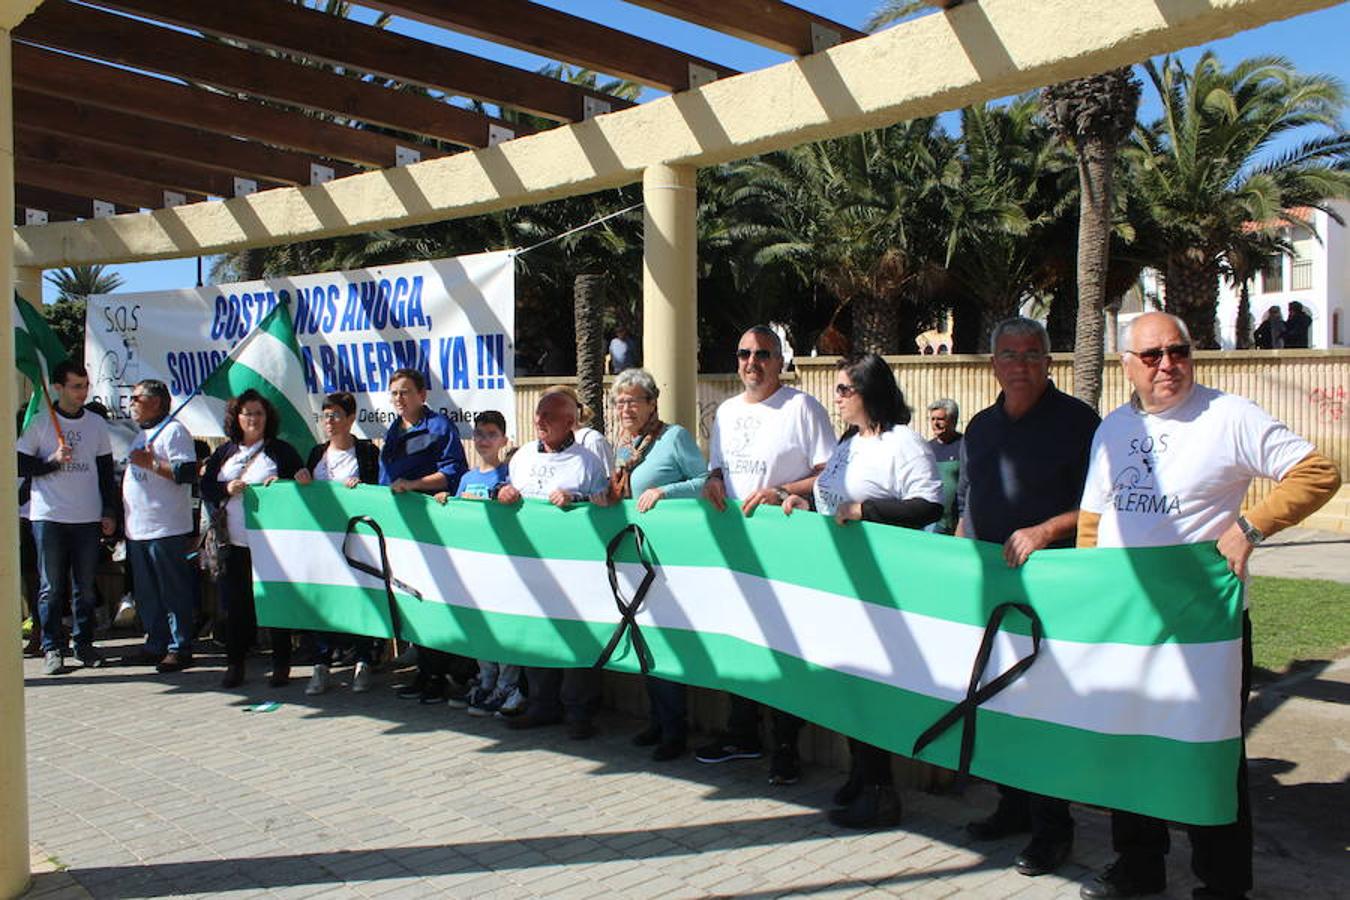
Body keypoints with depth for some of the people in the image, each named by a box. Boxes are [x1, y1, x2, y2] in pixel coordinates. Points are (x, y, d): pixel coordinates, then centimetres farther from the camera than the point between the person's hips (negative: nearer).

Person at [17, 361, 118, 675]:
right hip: (48, 516, -2)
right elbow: (19, 466, 0)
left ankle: (84, 643, 16)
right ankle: (52, 648, 9)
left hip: (88, 518, 2)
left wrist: (109, 512, 7)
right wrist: (52, 461, -15)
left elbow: (106, 471, 13)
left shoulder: (97, 424, 9)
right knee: (51, 587, 2)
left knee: (85, 587, 6)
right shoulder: (39, 423, 0)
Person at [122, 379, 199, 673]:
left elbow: (187, 473, -20)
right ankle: (156, 645, 23)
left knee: (174, 593, -3)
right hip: (138, 529, 10)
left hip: (167, 529, -10)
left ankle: (180, 648, 2)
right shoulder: (140, 434, 21)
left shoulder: (173, 430, -9)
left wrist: (151, 463, -19)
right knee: (146, 594, 14)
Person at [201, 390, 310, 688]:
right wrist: (227, 489, -9)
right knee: (235, 605, 7)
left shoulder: (281, 450, 5)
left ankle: (281, 665, 11)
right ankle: (235, 664, 18)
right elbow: (205, 488, 10)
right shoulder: (224, 452, 14)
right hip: (234, 543, 3)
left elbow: (303, 482, 1)